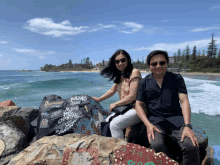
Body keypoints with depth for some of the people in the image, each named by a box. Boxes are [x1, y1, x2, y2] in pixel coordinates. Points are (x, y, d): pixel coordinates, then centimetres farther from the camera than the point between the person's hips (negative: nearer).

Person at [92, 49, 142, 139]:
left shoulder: (134, 72, -13)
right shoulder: (119, 75, 12)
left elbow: (132, 96, -18)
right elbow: (112, 90, 23)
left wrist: (115, 104, -8)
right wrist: (98, 99, 24)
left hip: (135, 109, -9)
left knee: (114, 124, -22)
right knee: (106, 122, 7)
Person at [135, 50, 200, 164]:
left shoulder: (177, 78, 9)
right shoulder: (144, 82, 8)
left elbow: (184, 101, 0)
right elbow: (138, 105, 5)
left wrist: (187, 126, -13)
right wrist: (148, 124, -11)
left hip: (176, 119, 1)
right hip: (155, 120, 0)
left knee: (191, 146, -27)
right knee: (157, 145, -29)